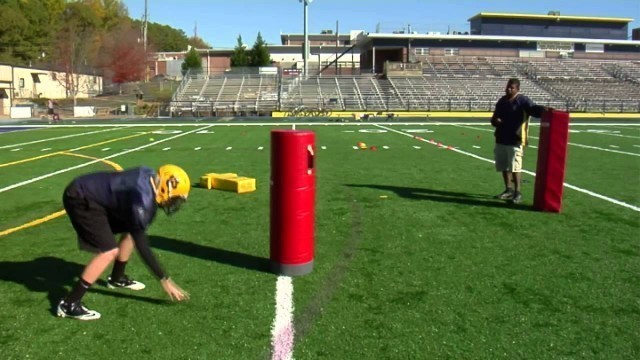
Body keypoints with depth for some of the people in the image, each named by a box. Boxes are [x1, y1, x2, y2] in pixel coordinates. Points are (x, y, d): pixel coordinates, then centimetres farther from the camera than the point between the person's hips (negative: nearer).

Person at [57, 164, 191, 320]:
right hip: (80, 199, -10)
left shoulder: (151, 178, -5)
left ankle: (117, 278, 33)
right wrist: (164, 280, -17)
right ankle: (69, 304, -7)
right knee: (110, 251, -15)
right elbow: (141, 245, -22)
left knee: (131, 231, 14)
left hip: (93, 196, 10)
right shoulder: (142, 200, -29)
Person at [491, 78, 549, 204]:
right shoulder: (501, 101, 15)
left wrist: (543, 109, -44)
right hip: (501, 139, 7)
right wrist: (496, 121, -2)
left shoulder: (522, 101, -7)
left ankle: (517, 192, -1)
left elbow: (533, 109, -22)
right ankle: (508, 190, 25)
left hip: (515, 140, -7)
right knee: (504, 166, 13)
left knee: (515, 167, -9)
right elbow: (494, 118, 22)